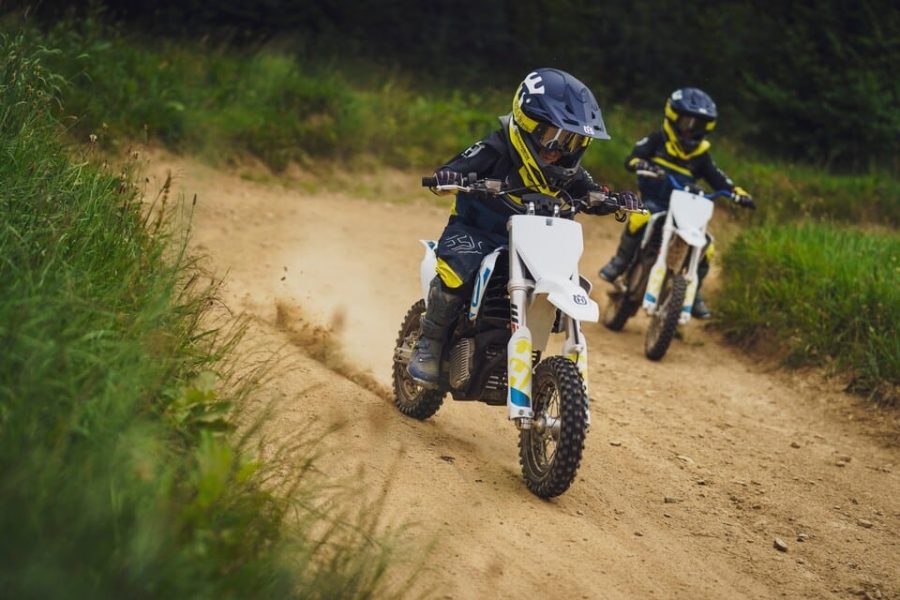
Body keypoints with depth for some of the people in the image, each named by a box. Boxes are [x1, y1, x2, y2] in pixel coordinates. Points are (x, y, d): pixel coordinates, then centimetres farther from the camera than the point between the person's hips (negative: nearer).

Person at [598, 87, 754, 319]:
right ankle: (620, 261, -16)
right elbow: (631, 159, -13)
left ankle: (694, 293, 13)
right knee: (639, 219, -38)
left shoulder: (700, 154, 9)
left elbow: (717, 178, 9)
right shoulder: (657, 140, -1)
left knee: (705, 247, -10)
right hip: (651, 202, -4)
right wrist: (642, 164, -37)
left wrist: (737, 193, -9)